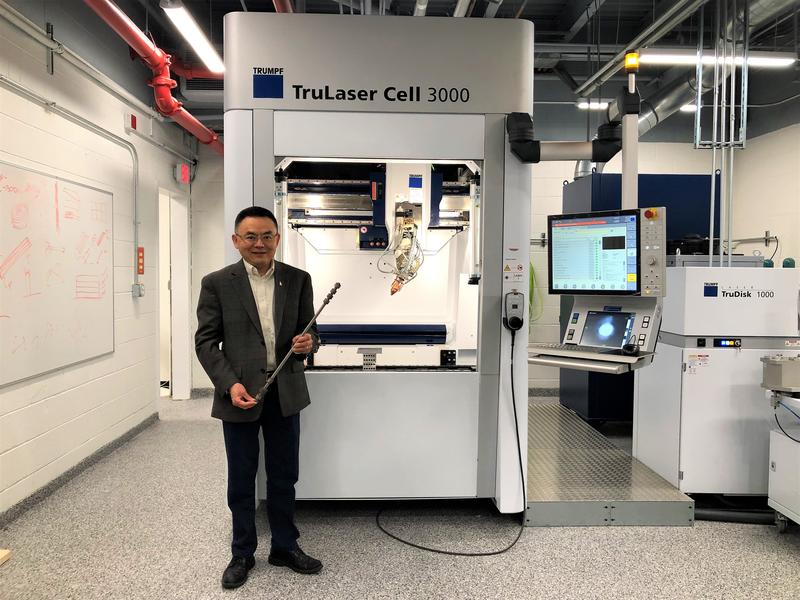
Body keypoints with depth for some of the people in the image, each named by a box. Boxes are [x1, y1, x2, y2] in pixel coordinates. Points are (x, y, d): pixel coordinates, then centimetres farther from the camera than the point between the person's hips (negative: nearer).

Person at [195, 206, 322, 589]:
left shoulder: (298, 279, 3)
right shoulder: (217, 283, -3)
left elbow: (309, 331, 7)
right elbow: (206, 341, -4)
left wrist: (308, 343, -17)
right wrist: (229, 384, -16)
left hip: (285, 392, 2)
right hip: (240, 394, -1)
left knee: (284, 476, 14)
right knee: (241, 480, 13)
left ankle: (285, 547, 33)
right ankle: (242, 554, 31)